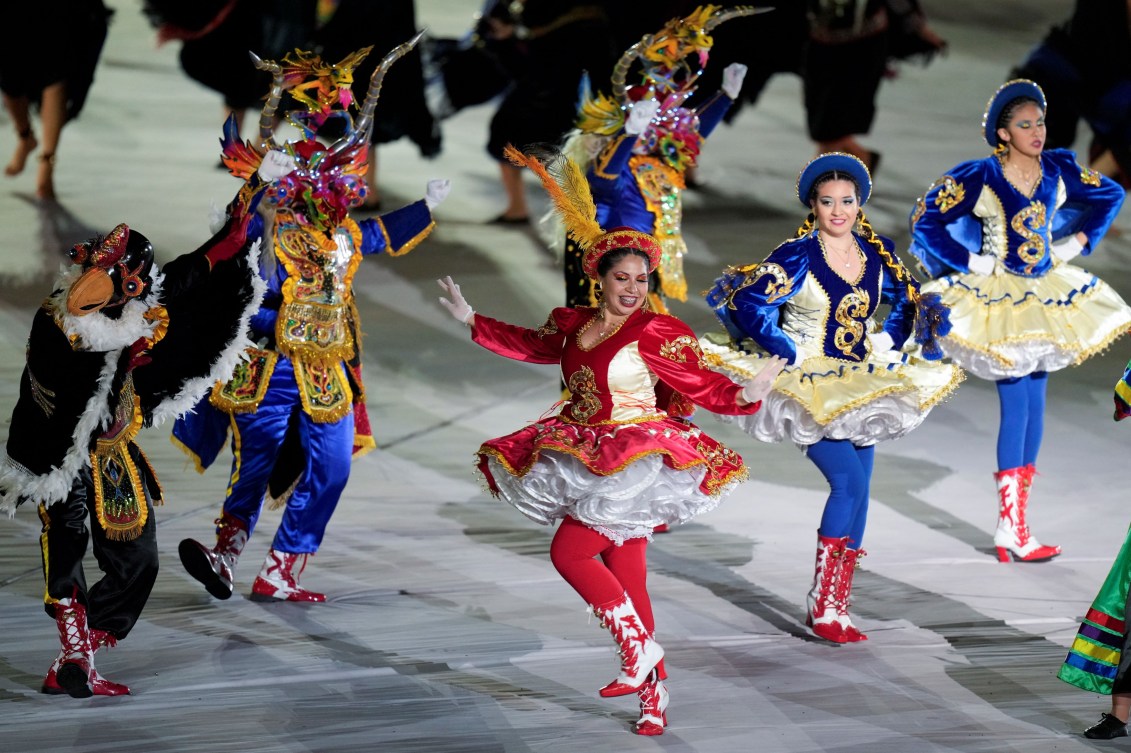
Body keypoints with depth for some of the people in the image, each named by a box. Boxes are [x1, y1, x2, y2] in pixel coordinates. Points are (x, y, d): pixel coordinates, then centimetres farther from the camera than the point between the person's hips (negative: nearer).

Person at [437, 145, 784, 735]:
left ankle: (640, 647, -4)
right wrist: (471, 320, 31)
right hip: (590, 463, 7)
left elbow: (701, 385, -12)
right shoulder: (575, 325, 8)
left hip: (634, 464, -7)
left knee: (569, 551, -14)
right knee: (627, 580, 6)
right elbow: (532, 345, 26)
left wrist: (746, 395, -29)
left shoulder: (656, 334, -11)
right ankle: (652, 693, 10)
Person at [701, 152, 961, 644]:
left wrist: (886, 343, 5)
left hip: (862, 386, 6)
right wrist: (793, 354, -15)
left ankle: (837, 607, 12)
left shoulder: (879, 253, 3)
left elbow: (908, 301, 19)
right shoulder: (797, 257, -13)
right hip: (810, 385, -6)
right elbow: (750, 307, -17)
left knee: (857, 493, 4)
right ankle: (821, 607, -10)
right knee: (849, 482, -18)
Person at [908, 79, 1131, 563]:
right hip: (999, 300, -6)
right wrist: (968, 262, -10)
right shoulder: (980, 178, -14)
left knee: (1035, 404, 7)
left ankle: (1015, 521, 15)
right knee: (1016, 405, -10)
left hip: (1046, 295, 6)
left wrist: (1079, 240, 8)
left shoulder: (1058, 170, -1)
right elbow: (925, 220, -10)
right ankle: (1011, 529, -5)